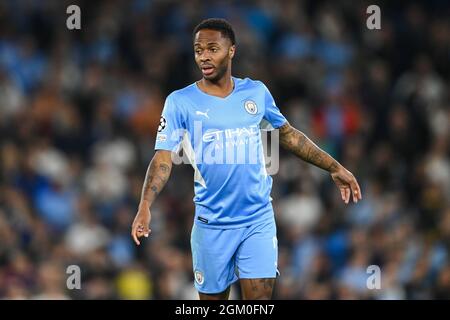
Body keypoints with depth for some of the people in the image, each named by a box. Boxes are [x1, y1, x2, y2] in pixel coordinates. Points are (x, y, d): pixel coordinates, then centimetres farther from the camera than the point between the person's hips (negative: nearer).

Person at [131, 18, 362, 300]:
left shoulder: (256, 92, 3)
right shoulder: (180, 102, -6)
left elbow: (288, 134, 16)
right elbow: (163, 158, -12)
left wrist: (335, 168, 16)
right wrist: (146, 206, -27)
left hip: (259, 220, 1)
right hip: (212, 224, -1)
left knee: (260, 300, -7)